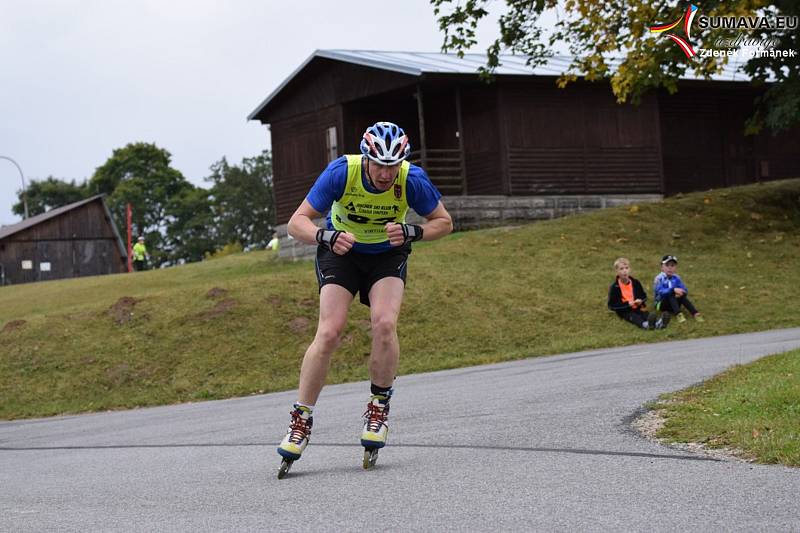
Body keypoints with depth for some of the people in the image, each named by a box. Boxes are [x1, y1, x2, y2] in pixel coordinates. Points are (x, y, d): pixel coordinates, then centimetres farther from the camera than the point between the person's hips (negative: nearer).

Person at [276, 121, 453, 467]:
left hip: (388, 254, 1)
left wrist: (410, 232, -30)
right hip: (341, 251, -1)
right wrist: (328, 237, -46)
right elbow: (297, 223, -25)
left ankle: (379, 410, -4)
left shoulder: (413, 180, -25)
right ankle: (301, 421, -7)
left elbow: (444, 223, -10)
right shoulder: (341, 172, -28)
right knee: (329, 332, -18)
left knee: (385, 324, -24)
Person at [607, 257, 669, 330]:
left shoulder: (635, 283, 8)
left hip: (637, 308, 4)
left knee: (646, 314, -26)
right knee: (633, 317, -33)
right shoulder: (614, 287, -5)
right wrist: (627, 304, -17)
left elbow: (644, 296, 18)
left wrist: (641, 301, -8)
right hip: (624, 311, -4)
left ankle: (658, 323, -55)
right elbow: (611, 305, -8)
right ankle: (645, 324, -65)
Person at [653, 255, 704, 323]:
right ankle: (678, 314, -45)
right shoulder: (659, 279, -11)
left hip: (674, 303, 4)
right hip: (662, 304, -4)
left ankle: (695, 313, -34)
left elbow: (685, 290, -4)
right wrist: (674, 290, -39)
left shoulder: (676, 278, 4)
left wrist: (681, 292, -28)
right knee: (671, 294, -31)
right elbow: (660, 292, -27)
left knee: (682, 295, -23)